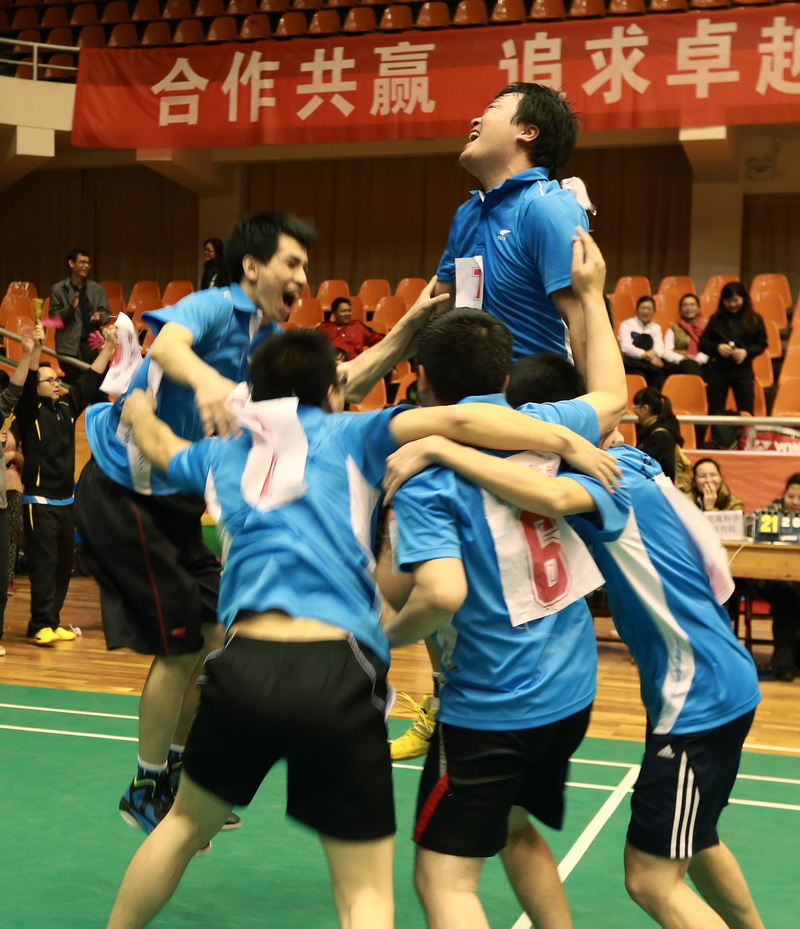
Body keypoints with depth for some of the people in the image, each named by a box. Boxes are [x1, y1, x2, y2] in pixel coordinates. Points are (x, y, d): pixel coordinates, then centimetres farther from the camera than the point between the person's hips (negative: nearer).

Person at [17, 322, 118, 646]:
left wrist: (109, 346, 7)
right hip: (40, 503, -7)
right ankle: (40, 625, -5)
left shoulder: (67, 407, 11)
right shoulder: (30, 411, -5)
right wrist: (36, 347, -34)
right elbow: (26, 383, -22)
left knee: (64, 564, 9)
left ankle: (52, 622, 17)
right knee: (43, 563, -9)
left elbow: (91, 381, 11)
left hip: (65, 502, 7)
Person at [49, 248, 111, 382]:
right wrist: (71, 308, -17)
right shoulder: (58, 289, 3)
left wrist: (99, 318, -8)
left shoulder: (97, 288, 14)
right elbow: (54, 318, 0)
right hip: (70, 347, -3)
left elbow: (107, 314, 15)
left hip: (94, 345, 3)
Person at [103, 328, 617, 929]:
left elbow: (159, 443, 42)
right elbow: (454, 419, -7)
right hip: (338, 674, -4)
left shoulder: (223, 455, 20)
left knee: (187, 823, 30)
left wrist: (138, 408, 64)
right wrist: (573, 441, -5)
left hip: (243, 662, 4)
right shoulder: (345, 434, 9)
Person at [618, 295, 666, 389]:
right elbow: (626, 347, -10)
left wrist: (653, 353, -23)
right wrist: (646, 355, -23)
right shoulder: (626, 325, 7)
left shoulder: (656, 328, 21)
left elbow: (660, 348, 3)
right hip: (630, 363, -3)